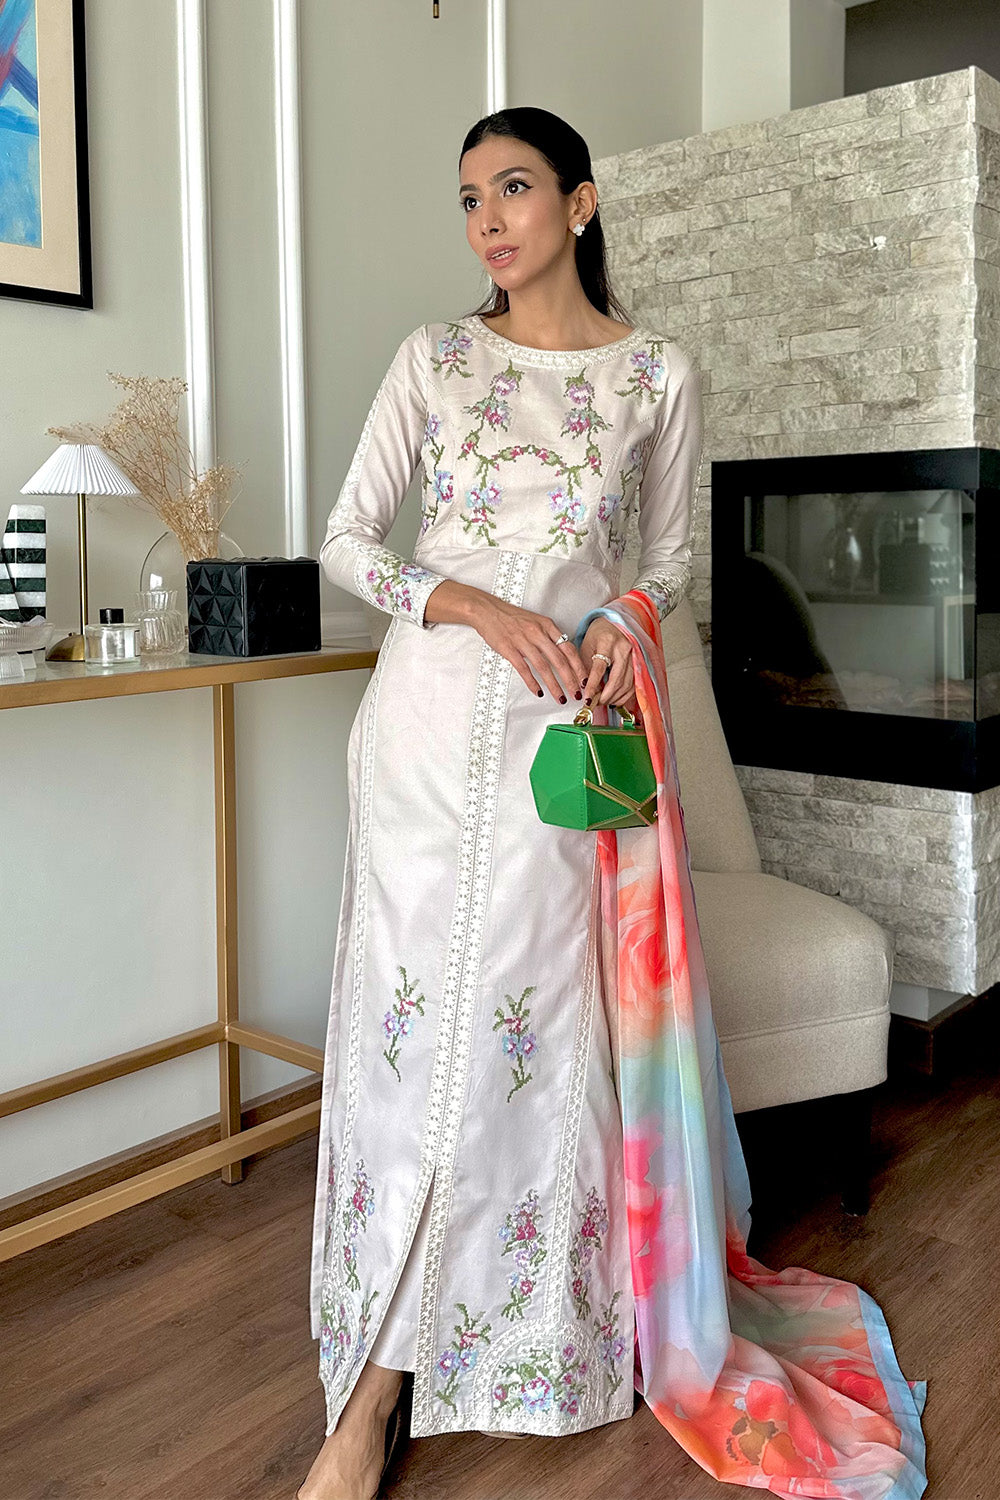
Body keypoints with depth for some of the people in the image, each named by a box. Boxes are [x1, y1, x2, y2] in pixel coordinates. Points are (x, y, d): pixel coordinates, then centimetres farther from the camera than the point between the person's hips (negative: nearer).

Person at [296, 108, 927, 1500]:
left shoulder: (660, 373, 7)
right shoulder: (433, 356, 8)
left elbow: (672, 556, 14)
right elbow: (348, 540, 4)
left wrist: (625, 618, -9)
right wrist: (481, 610, -12)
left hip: (575, 720, 0)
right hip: (433, 714, 1)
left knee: (549, 1022, 1)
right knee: (411, 1016, -1)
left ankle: (556, 1339, 23)